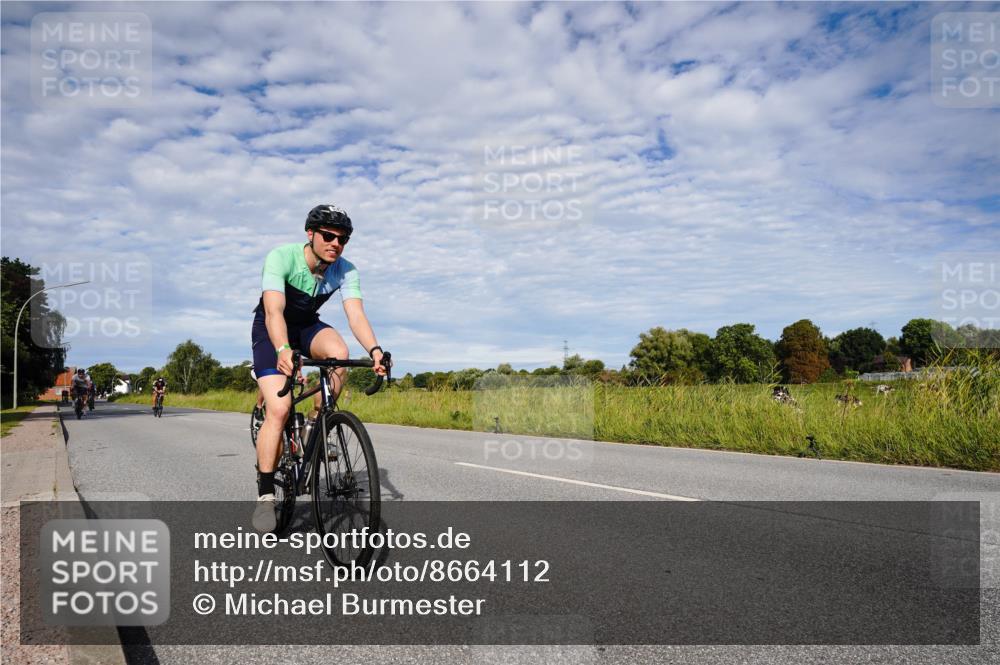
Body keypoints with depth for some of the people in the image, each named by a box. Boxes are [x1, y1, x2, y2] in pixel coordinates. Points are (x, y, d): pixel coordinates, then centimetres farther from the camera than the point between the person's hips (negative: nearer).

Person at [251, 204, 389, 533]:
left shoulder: (346, 271, -18)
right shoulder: (281, 257, -28)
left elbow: (356, 314, -29)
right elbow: (274, 311, -39)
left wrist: (374, 350, -48)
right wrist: (283, 350, -58)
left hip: (307, 325, 3)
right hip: (271, 329, -3)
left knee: (339, 352, -32)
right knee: (279, 408, -20)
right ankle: (265, 495, -7)